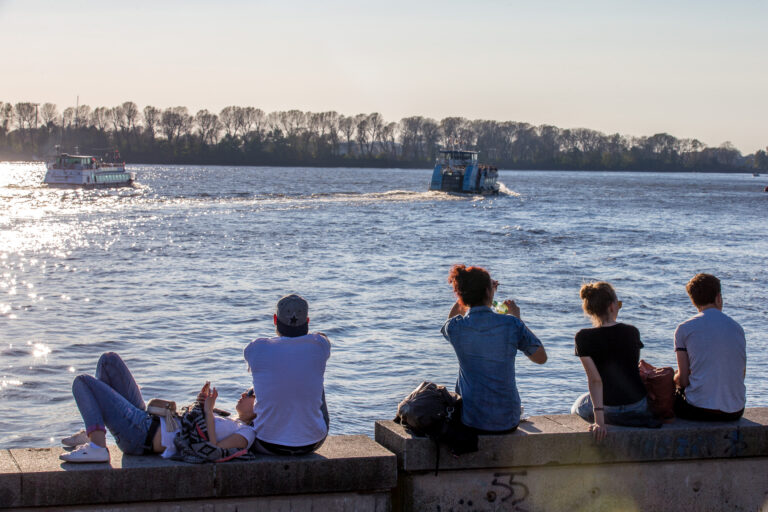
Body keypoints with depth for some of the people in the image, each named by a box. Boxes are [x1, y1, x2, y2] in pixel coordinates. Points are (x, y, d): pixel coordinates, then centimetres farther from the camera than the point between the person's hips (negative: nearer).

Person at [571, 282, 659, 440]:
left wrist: (599, 421, -21)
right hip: (639, 407, 3)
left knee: (577, 406, 30)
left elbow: (595, 380, -20)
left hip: (610, 410, -3)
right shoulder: (632, 332, -5)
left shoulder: (584, 338, -16)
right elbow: (635, 368, 7)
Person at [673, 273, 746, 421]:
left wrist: (675, 378, 21)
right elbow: (742, 374, 15)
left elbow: (683, 379, -4)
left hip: (699, 411, -4)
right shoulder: (737, 327, 9)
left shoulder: (684, 329, -2)